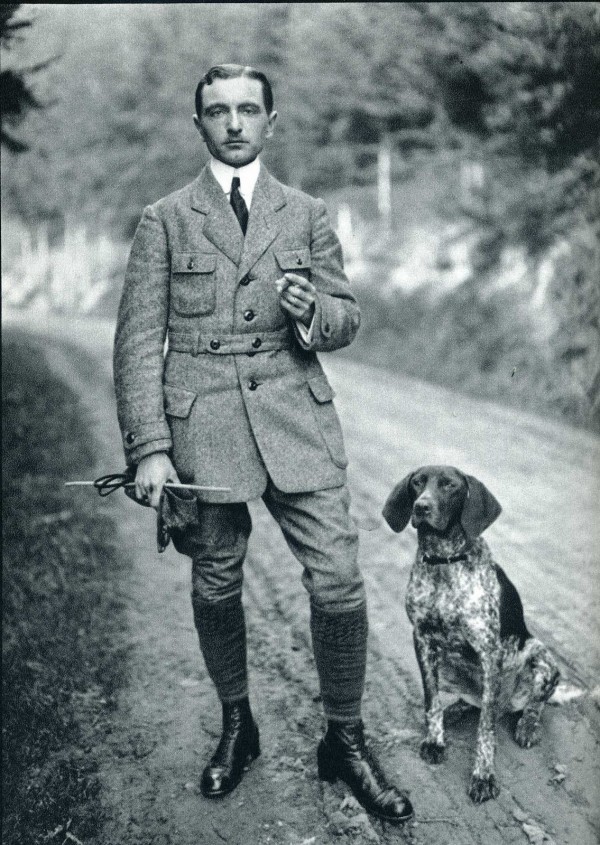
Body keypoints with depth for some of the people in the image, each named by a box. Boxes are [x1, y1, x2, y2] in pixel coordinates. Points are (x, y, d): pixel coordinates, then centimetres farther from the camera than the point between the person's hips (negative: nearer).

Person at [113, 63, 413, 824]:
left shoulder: (308, 216, 12)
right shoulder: (164, 221, 6)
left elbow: (346, 320, 13)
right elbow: (139, 340, 1)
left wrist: (312, 313, -12)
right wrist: (149, 448, -9)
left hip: (296, 420, 1)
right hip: (201, 426, 0)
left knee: (339, 584, -4)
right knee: (215, 589, 9)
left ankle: (345, 741, 15)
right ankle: (236, 725, 32)